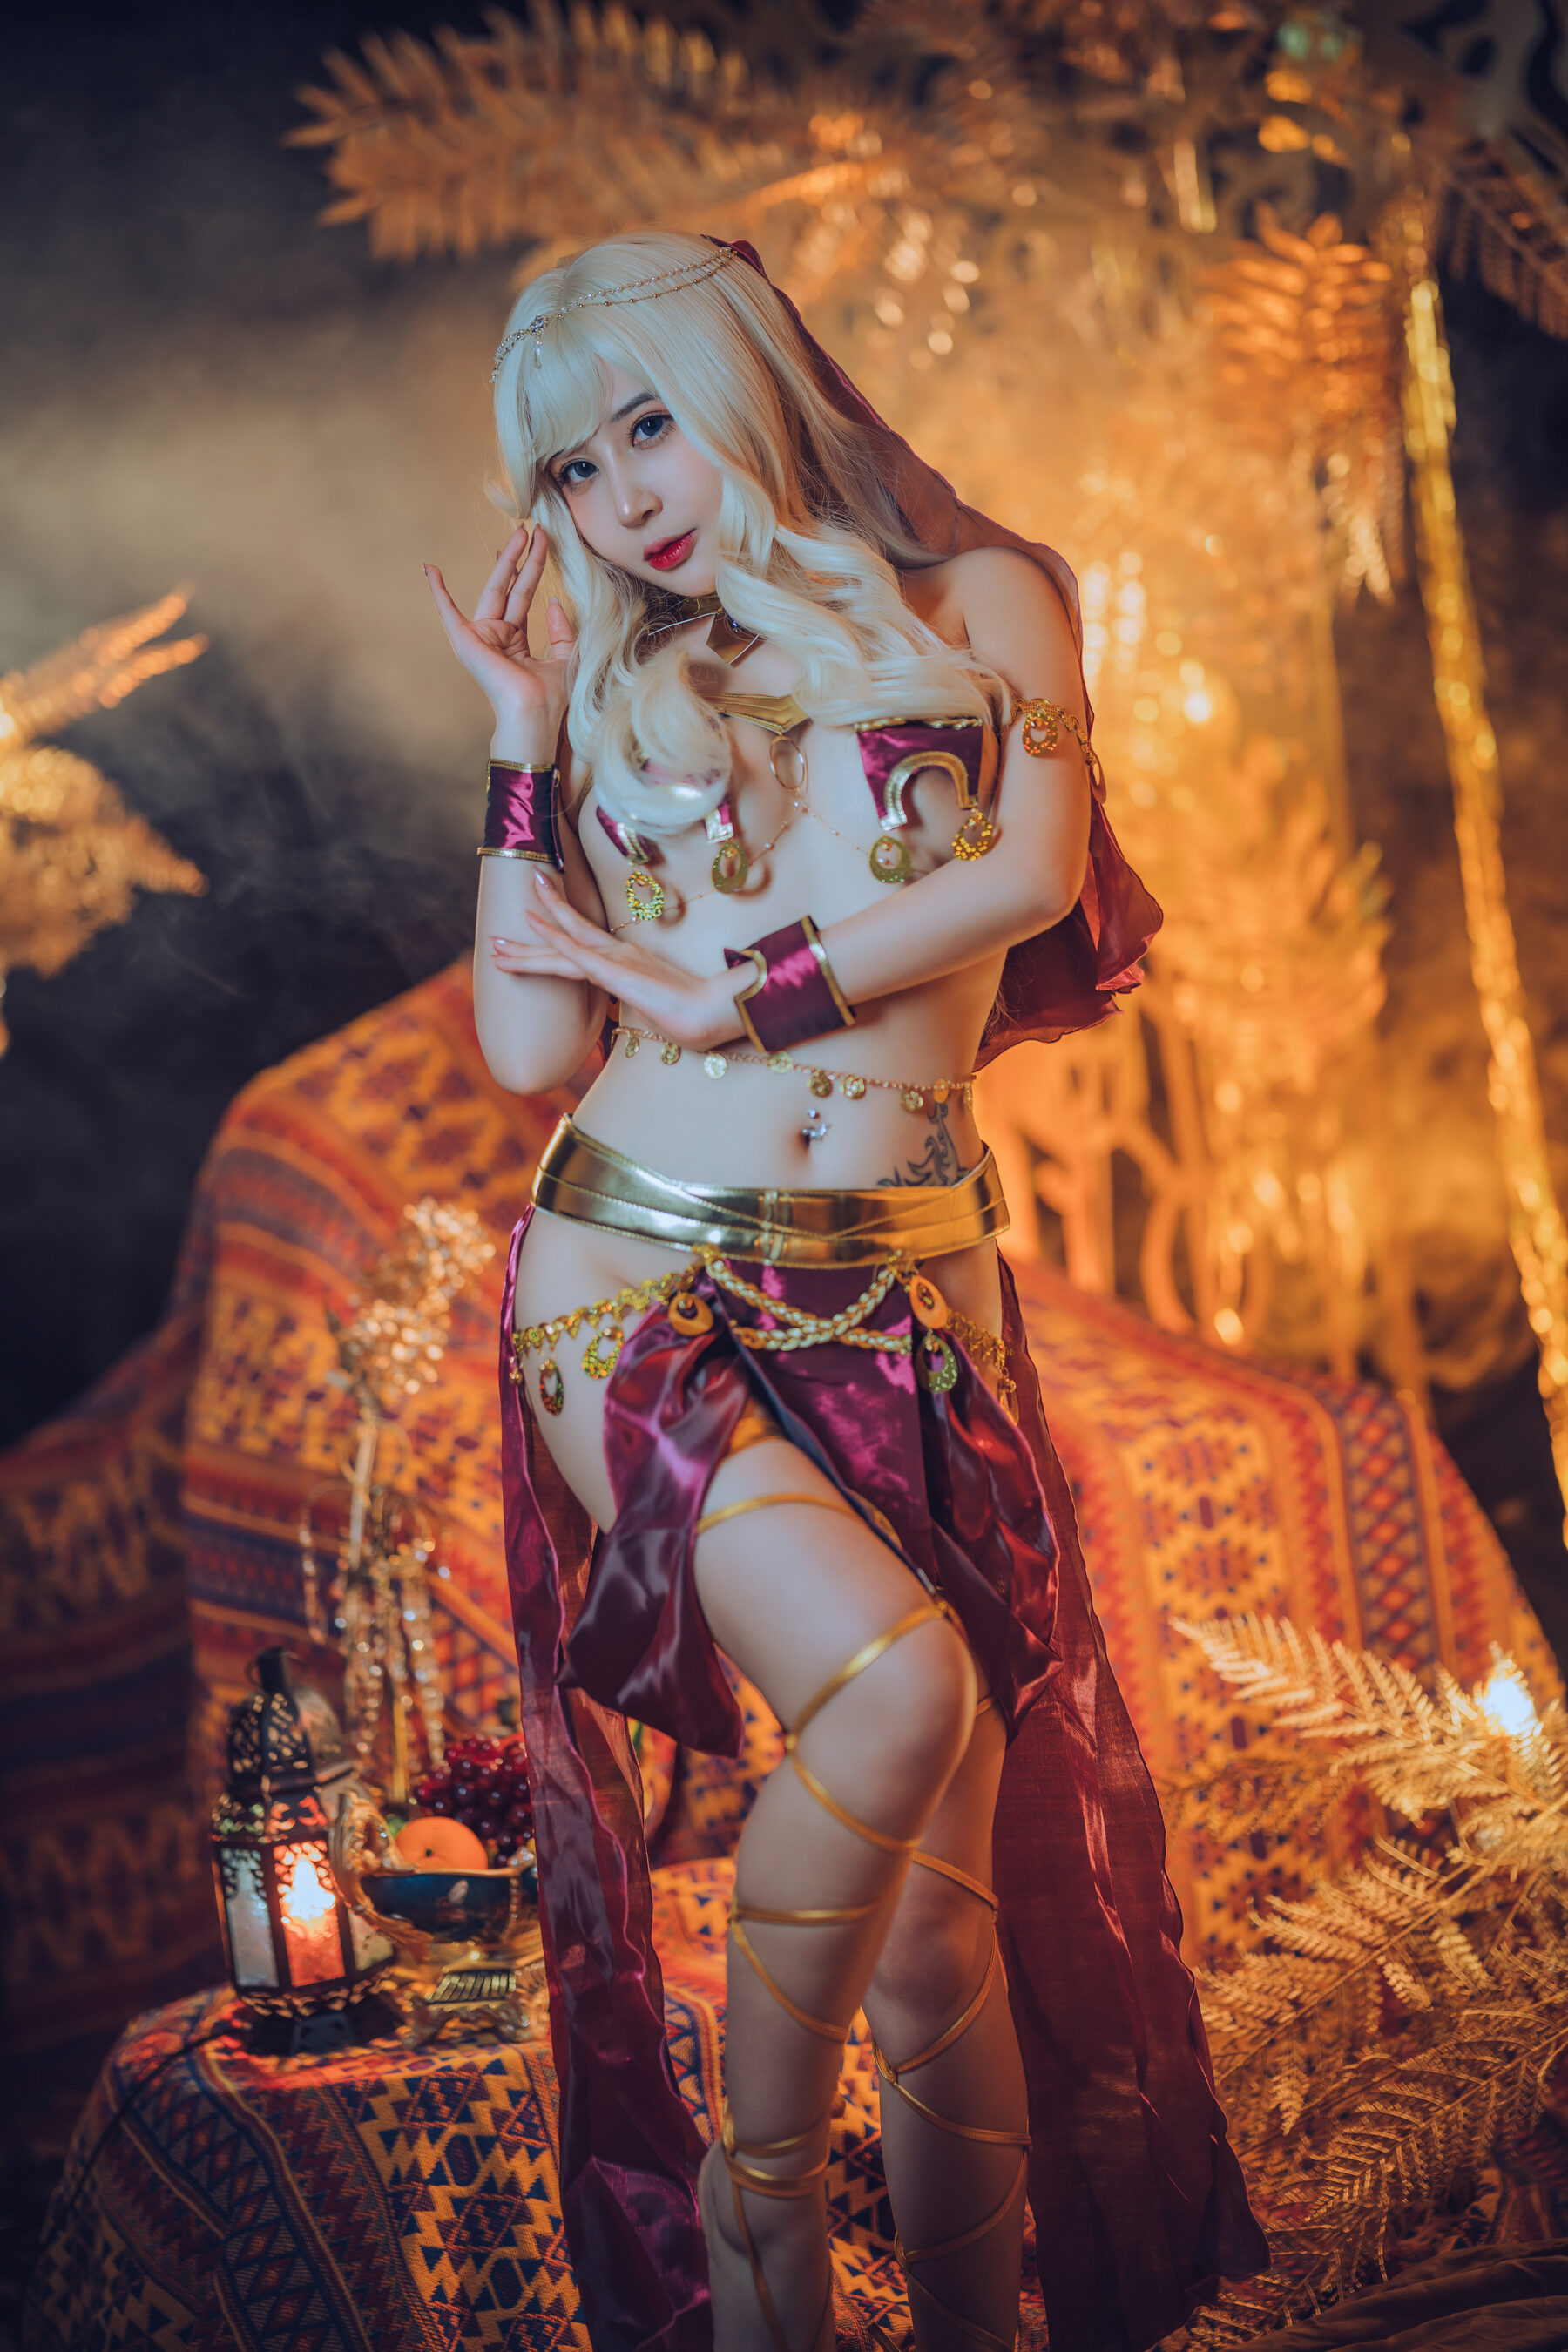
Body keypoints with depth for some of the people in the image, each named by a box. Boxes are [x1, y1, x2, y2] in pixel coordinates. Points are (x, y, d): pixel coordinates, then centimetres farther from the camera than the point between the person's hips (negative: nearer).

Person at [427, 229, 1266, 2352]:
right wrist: (523, 744, 8)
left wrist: (733, 991, -7)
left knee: (945, 1944, -3)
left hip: (909, 1314, 0)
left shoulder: (978, 604, 10)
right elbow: (529, 1047, 4)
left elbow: (1031, 870, -9)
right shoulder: (612, 701, 15)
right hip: (634, 1286, 0)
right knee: (897, 1677, -27)